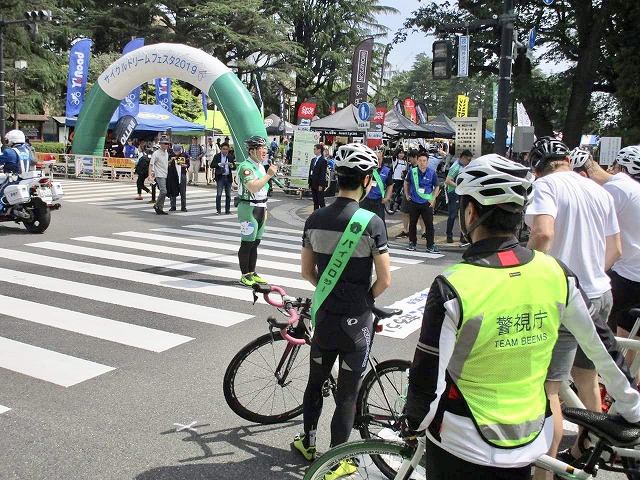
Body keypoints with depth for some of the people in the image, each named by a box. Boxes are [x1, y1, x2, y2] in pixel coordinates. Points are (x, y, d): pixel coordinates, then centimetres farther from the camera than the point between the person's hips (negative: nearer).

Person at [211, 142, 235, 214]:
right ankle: (218, 210, 0)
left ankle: (227, 210, 15)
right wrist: (219, 164, -24)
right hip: (220, 177, -2)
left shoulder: (230, 156, 6)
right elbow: (212, 165, -9)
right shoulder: (217, 156, 0)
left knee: (228, 194, 7)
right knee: (219, 194, -6)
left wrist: (231, 166, -19)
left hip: (228, 177, 3)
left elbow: (234, 167, 3)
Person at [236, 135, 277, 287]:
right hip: (248, 208, -9)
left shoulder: (260, 166, 15)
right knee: (247, 243, -3)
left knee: (255, 243, 13)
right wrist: (269, 174, -25)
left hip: (260, 208, 9)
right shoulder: (245, 167, -15)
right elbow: (253, 187, -28)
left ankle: (252, 273, 21)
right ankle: (245, 275, 4)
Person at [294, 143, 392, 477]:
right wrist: (364, 299, 4)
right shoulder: (371, 223, -18)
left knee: (316, 381, 24)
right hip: (356, 322, -4)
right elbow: (384, 279, -14)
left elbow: (307, 271, 5)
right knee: (347, 393, 10)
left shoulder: (314, 220, -4)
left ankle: (307, 443, 41)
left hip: (324, 316, 4)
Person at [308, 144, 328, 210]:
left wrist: (321, 185, -18)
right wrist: (310, 183, 11)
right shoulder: (313, 160, 14)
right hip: (313, 184, 8)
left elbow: (323, 174, -14)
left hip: (319, 184, -8)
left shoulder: (323, 161, -10)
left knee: (321, 201, -4)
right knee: (315, 201, 12)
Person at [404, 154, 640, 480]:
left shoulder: (452, 288, -24)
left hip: (462, 451, -4)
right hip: (529, 446, 4)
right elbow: (602, 346, 3)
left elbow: (428, 379, -19)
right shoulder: (556, 275, -10)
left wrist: (415, 424, 1)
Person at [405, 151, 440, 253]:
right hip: (413, 202, 1)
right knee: (412, 223, 10)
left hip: (427, 203, -1)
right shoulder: (412, 171, -2)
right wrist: (407, 195, 10)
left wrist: (433, 199, -3)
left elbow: (437, 186, 6)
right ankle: (412, 243, 26)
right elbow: (406, 183, 16)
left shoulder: (432, 172, -4)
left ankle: (430, 246, 4)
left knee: (429, 224, -2)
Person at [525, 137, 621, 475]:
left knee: (547, 388, -4)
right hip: (601, 294, 8)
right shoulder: (599, 190, 10)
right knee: (587, 380, 22)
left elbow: (543, 233, -29)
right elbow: (615, 250, 14)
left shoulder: (546, 185, -11)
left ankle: (545, 472, 1)